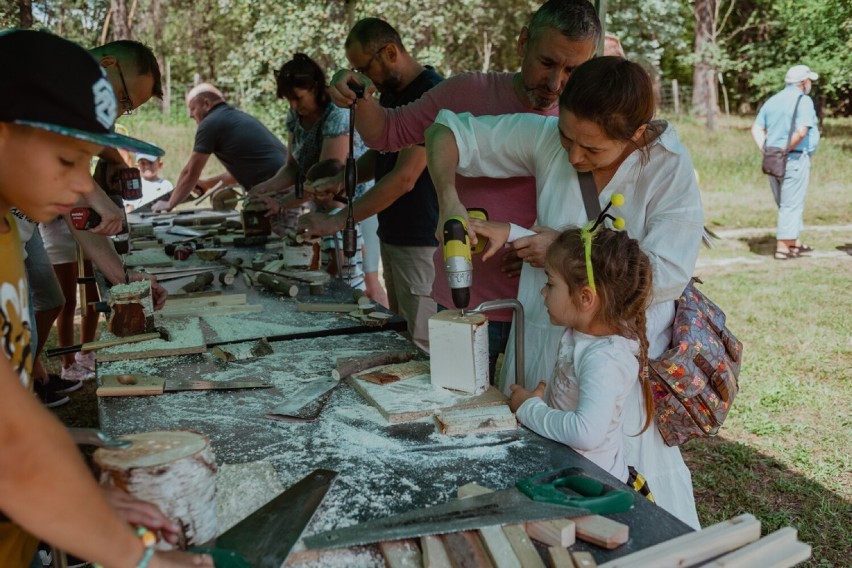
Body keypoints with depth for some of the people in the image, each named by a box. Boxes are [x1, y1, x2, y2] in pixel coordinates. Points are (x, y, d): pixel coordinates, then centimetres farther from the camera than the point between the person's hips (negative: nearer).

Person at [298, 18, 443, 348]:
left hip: (422, 243, -9)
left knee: (423, 348, -3)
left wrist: (337, 221, -20)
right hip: (391, 236, 9)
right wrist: (341, 180, 2)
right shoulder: (390, 94, 11)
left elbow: (404, 178, -22)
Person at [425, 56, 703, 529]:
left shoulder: (670, 169, -13)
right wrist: (448, 201, -19)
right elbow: (446, 133, -1)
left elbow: (666, 275, -18)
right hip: (544, 343, 3)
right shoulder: (546, 137, -7)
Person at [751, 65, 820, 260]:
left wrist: (766, 150, 2)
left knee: (786, 205, 17)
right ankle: (782, 247, 2)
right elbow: (801, 131, -24)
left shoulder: (772, 101, 12)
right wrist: (786, 149, -13)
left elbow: (756, 129, 9)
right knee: (792, 205, 0)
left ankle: (795, 243, 27)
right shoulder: (803, 100, -10)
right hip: (795, 159, -7)